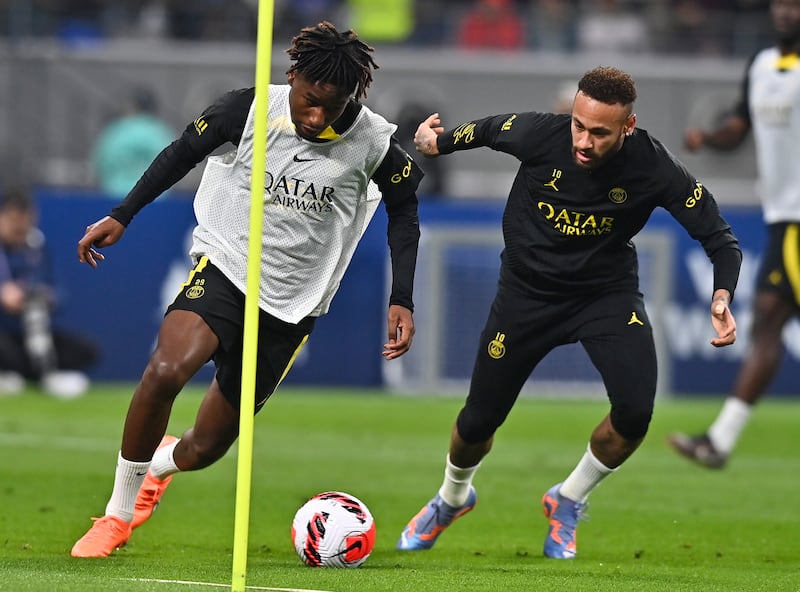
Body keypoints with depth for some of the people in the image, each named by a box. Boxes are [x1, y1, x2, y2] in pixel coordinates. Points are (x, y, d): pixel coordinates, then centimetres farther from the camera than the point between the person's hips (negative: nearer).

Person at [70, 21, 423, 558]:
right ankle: (118, 514, -12)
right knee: (165, 371, -32)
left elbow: (404, 212, 6)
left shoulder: (374, 143, -11)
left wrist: (402, 301, 0)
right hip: (224, 266, -1)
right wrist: (121, 216, 2)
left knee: (205, 449, 5)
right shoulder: (252, 108, -12)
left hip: (290, 307, 1)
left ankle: (162, 463, 45)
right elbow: (185, 152, 4)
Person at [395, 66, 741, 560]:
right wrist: (440, 141, 19)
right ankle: (452, 499, 43)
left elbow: (719, 236, -17)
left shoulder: (654, 167, -25)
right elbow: (488, 130, 0)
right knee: (479, 421, 6)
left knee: (635, 411, -22)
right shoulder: (539, 134, -24)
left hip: (608, 291, 0)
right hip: (529, 290, 1)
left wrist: (722, 296, -35)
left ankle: (568, 501, 9)